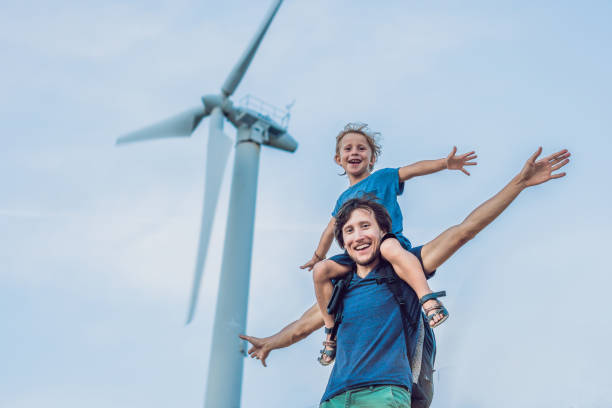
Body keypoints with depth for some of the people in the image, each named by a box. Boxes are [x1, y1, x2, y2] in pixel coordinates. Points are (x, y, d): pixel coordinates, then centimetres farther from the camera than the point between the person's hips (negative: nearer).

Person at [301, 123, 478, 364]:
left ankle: (430, 302, -52)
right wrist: (317, 257, 46)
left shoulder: (383, 177, 12)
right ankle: (332, 330, -4)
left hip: (391, 239, -5)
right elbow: (331, 229, 38)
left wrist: (445, 163, -19)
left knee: (389, 247, -43)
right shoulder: (343, 198, 25)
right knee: (321, 270, -16)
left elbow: (414, 169, -3)